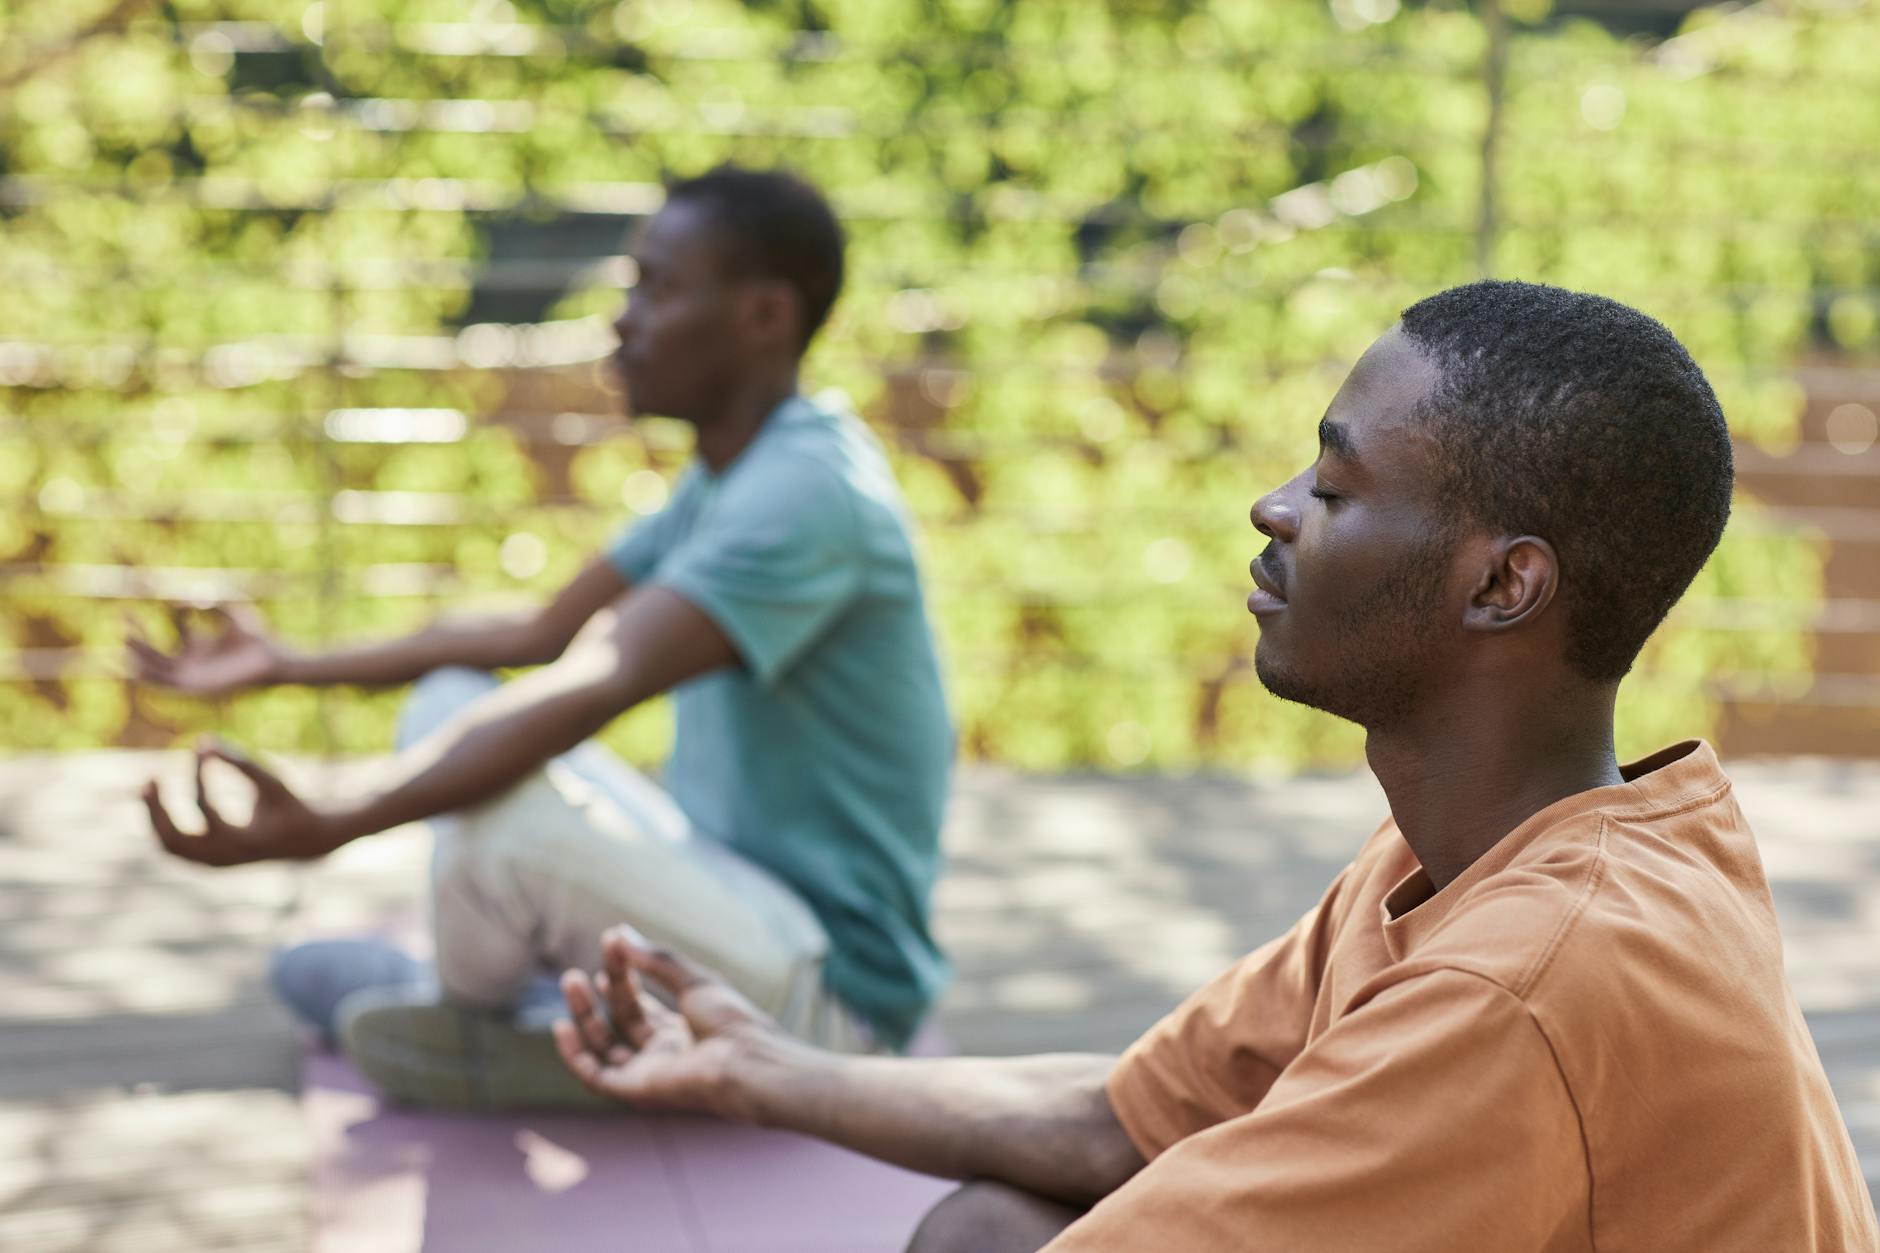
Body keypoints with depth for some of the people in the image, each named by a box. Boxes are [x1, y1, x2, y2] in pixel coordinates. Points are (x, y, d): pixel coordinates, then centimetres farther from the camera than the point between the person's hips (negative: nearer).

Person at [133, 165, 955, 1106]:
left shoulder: (811, 491, -23)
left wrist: (328, 827, -43)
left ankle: (461, 1028, 1)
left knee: (511, 805, -30)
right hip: (744, 908, 10)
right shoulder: (729, 475, 11)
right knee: (451, 709, 10)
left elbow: (596, 686, -35)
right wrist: (291, 667, 14)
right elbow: (541, 634, 16)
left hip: (828, 992, -10)